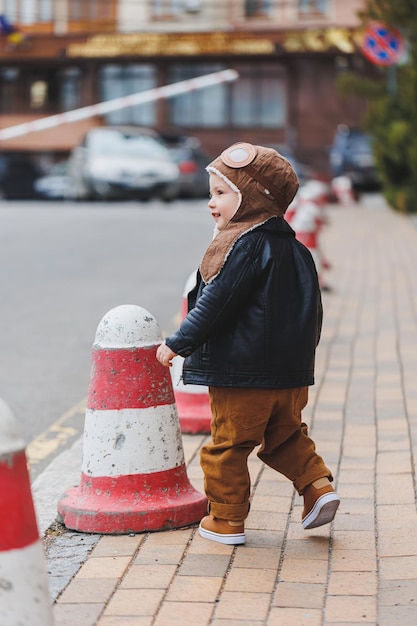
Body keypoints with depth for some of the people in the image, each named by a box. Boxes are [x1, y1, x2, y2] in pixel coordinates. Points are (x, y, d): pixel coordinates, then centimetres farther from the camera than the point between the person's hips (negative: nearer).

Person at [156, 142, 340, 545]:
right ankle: (318, 485, 10)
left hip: (242, 374, -8)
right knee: (285, 436, 24)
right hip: (292, 371, 8)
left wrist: (178, 343, -11)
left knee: (227, 445, 4)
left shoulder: (245, 245, -15)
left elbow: (216, 302, -18)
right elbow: (309, 307, 16)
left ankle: (226, 519, 10)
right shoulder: (292, 246, 11)